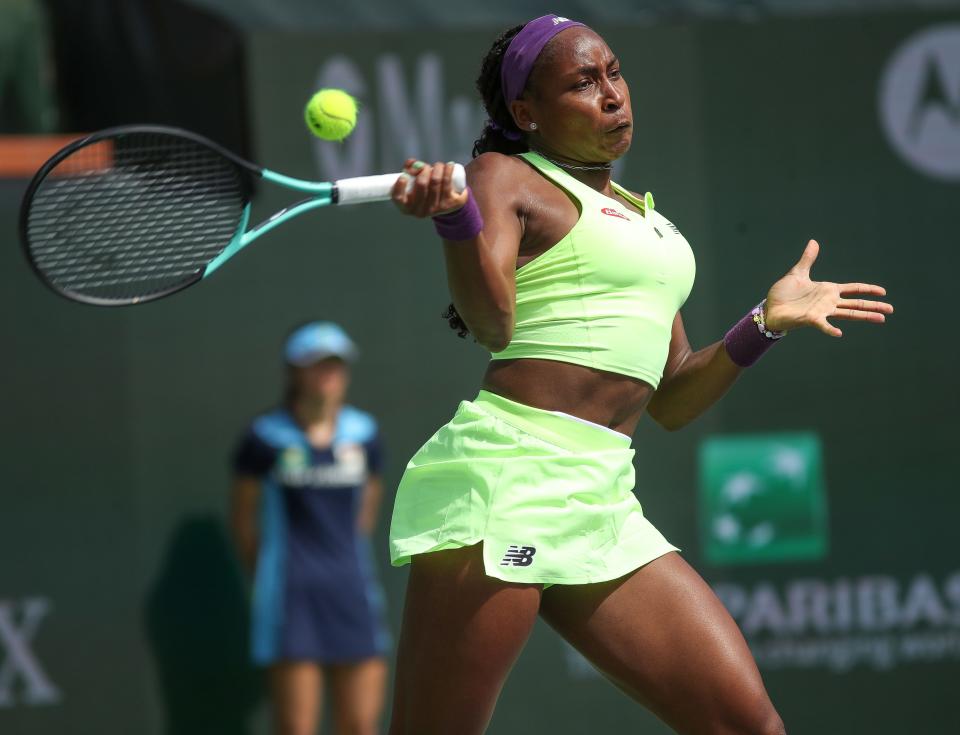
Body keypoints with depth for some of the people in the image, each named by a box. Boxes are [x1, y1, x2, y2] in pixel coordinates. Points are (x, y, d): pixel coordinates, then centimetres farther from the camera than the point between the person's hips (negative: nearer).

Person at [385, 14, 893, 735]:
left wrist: (766, 323, 16)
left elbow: (670, 401, 26)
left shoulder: (644, 218, 25)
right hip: (506, 473, -7)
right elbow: (492, 323, -15)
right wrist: (454, 215, -31)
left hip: (603, 500, 7)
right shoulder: (506, 178, 3)